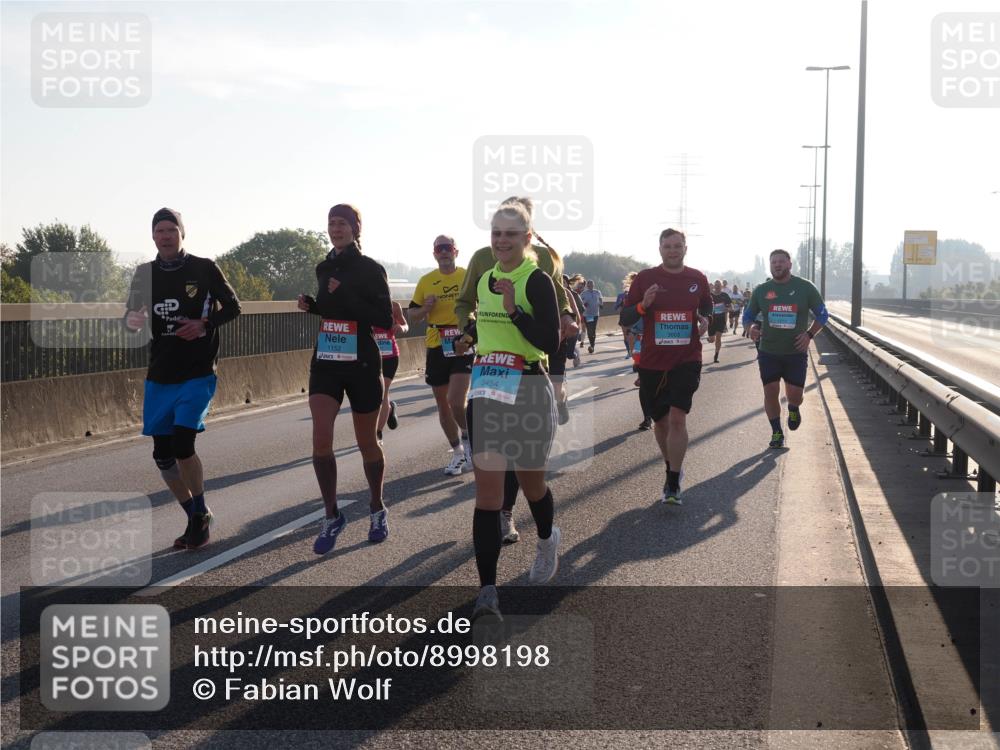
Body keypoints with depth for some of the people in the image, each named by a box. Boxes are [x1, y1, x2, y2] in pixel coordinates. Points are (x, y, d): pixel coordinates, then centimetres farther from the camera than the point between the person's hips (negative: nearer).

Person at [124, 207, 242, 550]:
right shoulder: (145, 274, 6)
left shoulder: (204, 268, -4)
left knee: (182, 445, -17)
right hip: (159, 377, 5)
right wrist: (131, 320, -14)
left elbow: (232, 306, 4)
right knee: (163, 455, 6)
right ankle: (196, 519, 24)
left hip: (197, 374, -5)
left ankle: (200, 515, 5)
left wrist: (205, 324, -14)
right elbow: (131, 314, 11)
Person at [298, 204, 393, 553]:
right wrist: (311, 305, 3)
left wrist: (345, 298, -23)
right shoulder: (324, 268, 9)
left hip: (361, 365, -4)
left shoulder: (370, 269, -7)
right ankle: (332, 516, 1)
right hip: (325, 363, 4)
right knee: (320, 439, -13)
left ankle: (377, 510, 30)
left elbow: (385, 320, -13)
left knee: (367, 442, 8)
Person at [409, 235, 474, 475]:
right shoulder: (426, 281, 7)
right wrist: (425, 308, -8)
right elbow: (412, 316, 12)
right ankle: (458, 453, 26)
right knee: (443, 404, 10)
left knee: (455, 401, -17)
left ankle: (467, 438, 12)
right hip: (436, 347, 4)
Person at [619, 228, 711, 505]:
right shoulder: (645, 278, -1)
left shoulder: (698, 279, 4)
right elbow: (624, 319, 0)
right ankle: (671, 468, 37)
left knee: (677, 417, -15)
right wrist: (643, 305, -20)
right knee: (660, 420, 12)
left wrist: (705, 321, 0)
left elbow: (706, 308, 23)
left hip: (686, 360, -1)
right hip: (652, 362, 1)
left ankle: (673, 484, -8)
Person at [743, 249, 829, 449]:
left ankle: (793, 409, 35)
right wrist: (752, 327, -11)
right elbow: (748, 315, 13)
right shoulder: (761, 290, 4)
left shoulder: (805, 287, -1)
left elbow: (822, 314, 6)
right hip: (768, 352, 1)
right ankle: (776, 433, 16)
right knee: (771, 393, -1)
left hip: (796, 352, -1)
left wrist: (809, 334, -10)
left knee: (795, 394, -2)